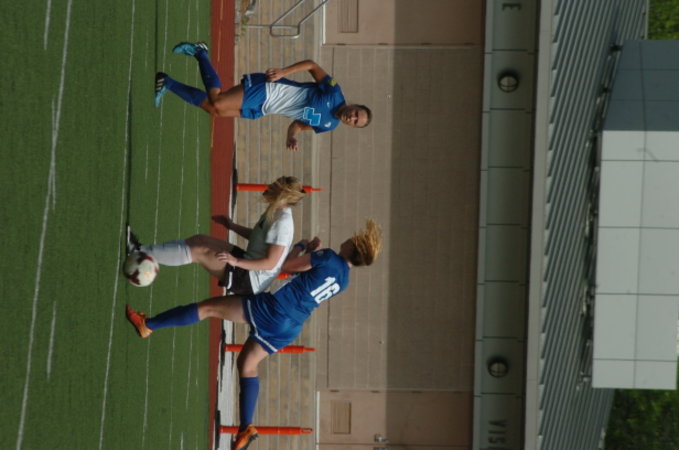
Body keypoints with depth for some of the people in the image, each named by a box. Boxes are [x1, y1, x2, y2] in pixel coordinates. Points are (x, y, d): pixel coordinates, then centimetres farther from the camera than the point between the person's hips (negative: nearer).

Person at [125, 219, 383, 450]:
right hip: (289, 329, 8)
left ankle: (148, 326, 2)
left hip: (272, 310, -8)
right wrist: (312, 252, 21)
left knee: (208, 307, 0)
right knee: (247, 365, 23)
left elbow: (285, 265, -6)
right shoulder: (343, 281, 11)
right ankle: (246, 428, 20)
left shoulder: (329, 258, -11)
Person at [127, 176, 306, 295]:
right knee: (199, 240, 5)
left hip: (250, 281, -10)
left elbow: (270, 263, -27)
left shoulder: (281, 223, -25)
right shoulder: (275, 213, 6)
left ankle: (140, 252, -13)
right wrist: (233, 226, 17)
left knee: (198, 252, -16)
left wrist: (236, 261, -33)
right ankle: (144, 251, 4)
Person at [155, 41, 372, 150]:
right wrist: (284, 72, -20)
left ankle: (167, 82, 4)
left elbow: (298, 125, 15)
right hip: (265, 89, -5)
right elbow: (311, 65, -7)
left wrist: (291, 136, -8)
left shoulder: (328, 125, 6)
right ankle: (200, 52, 3)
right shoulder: (334, 93, -11)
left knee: (216, 109, -6)